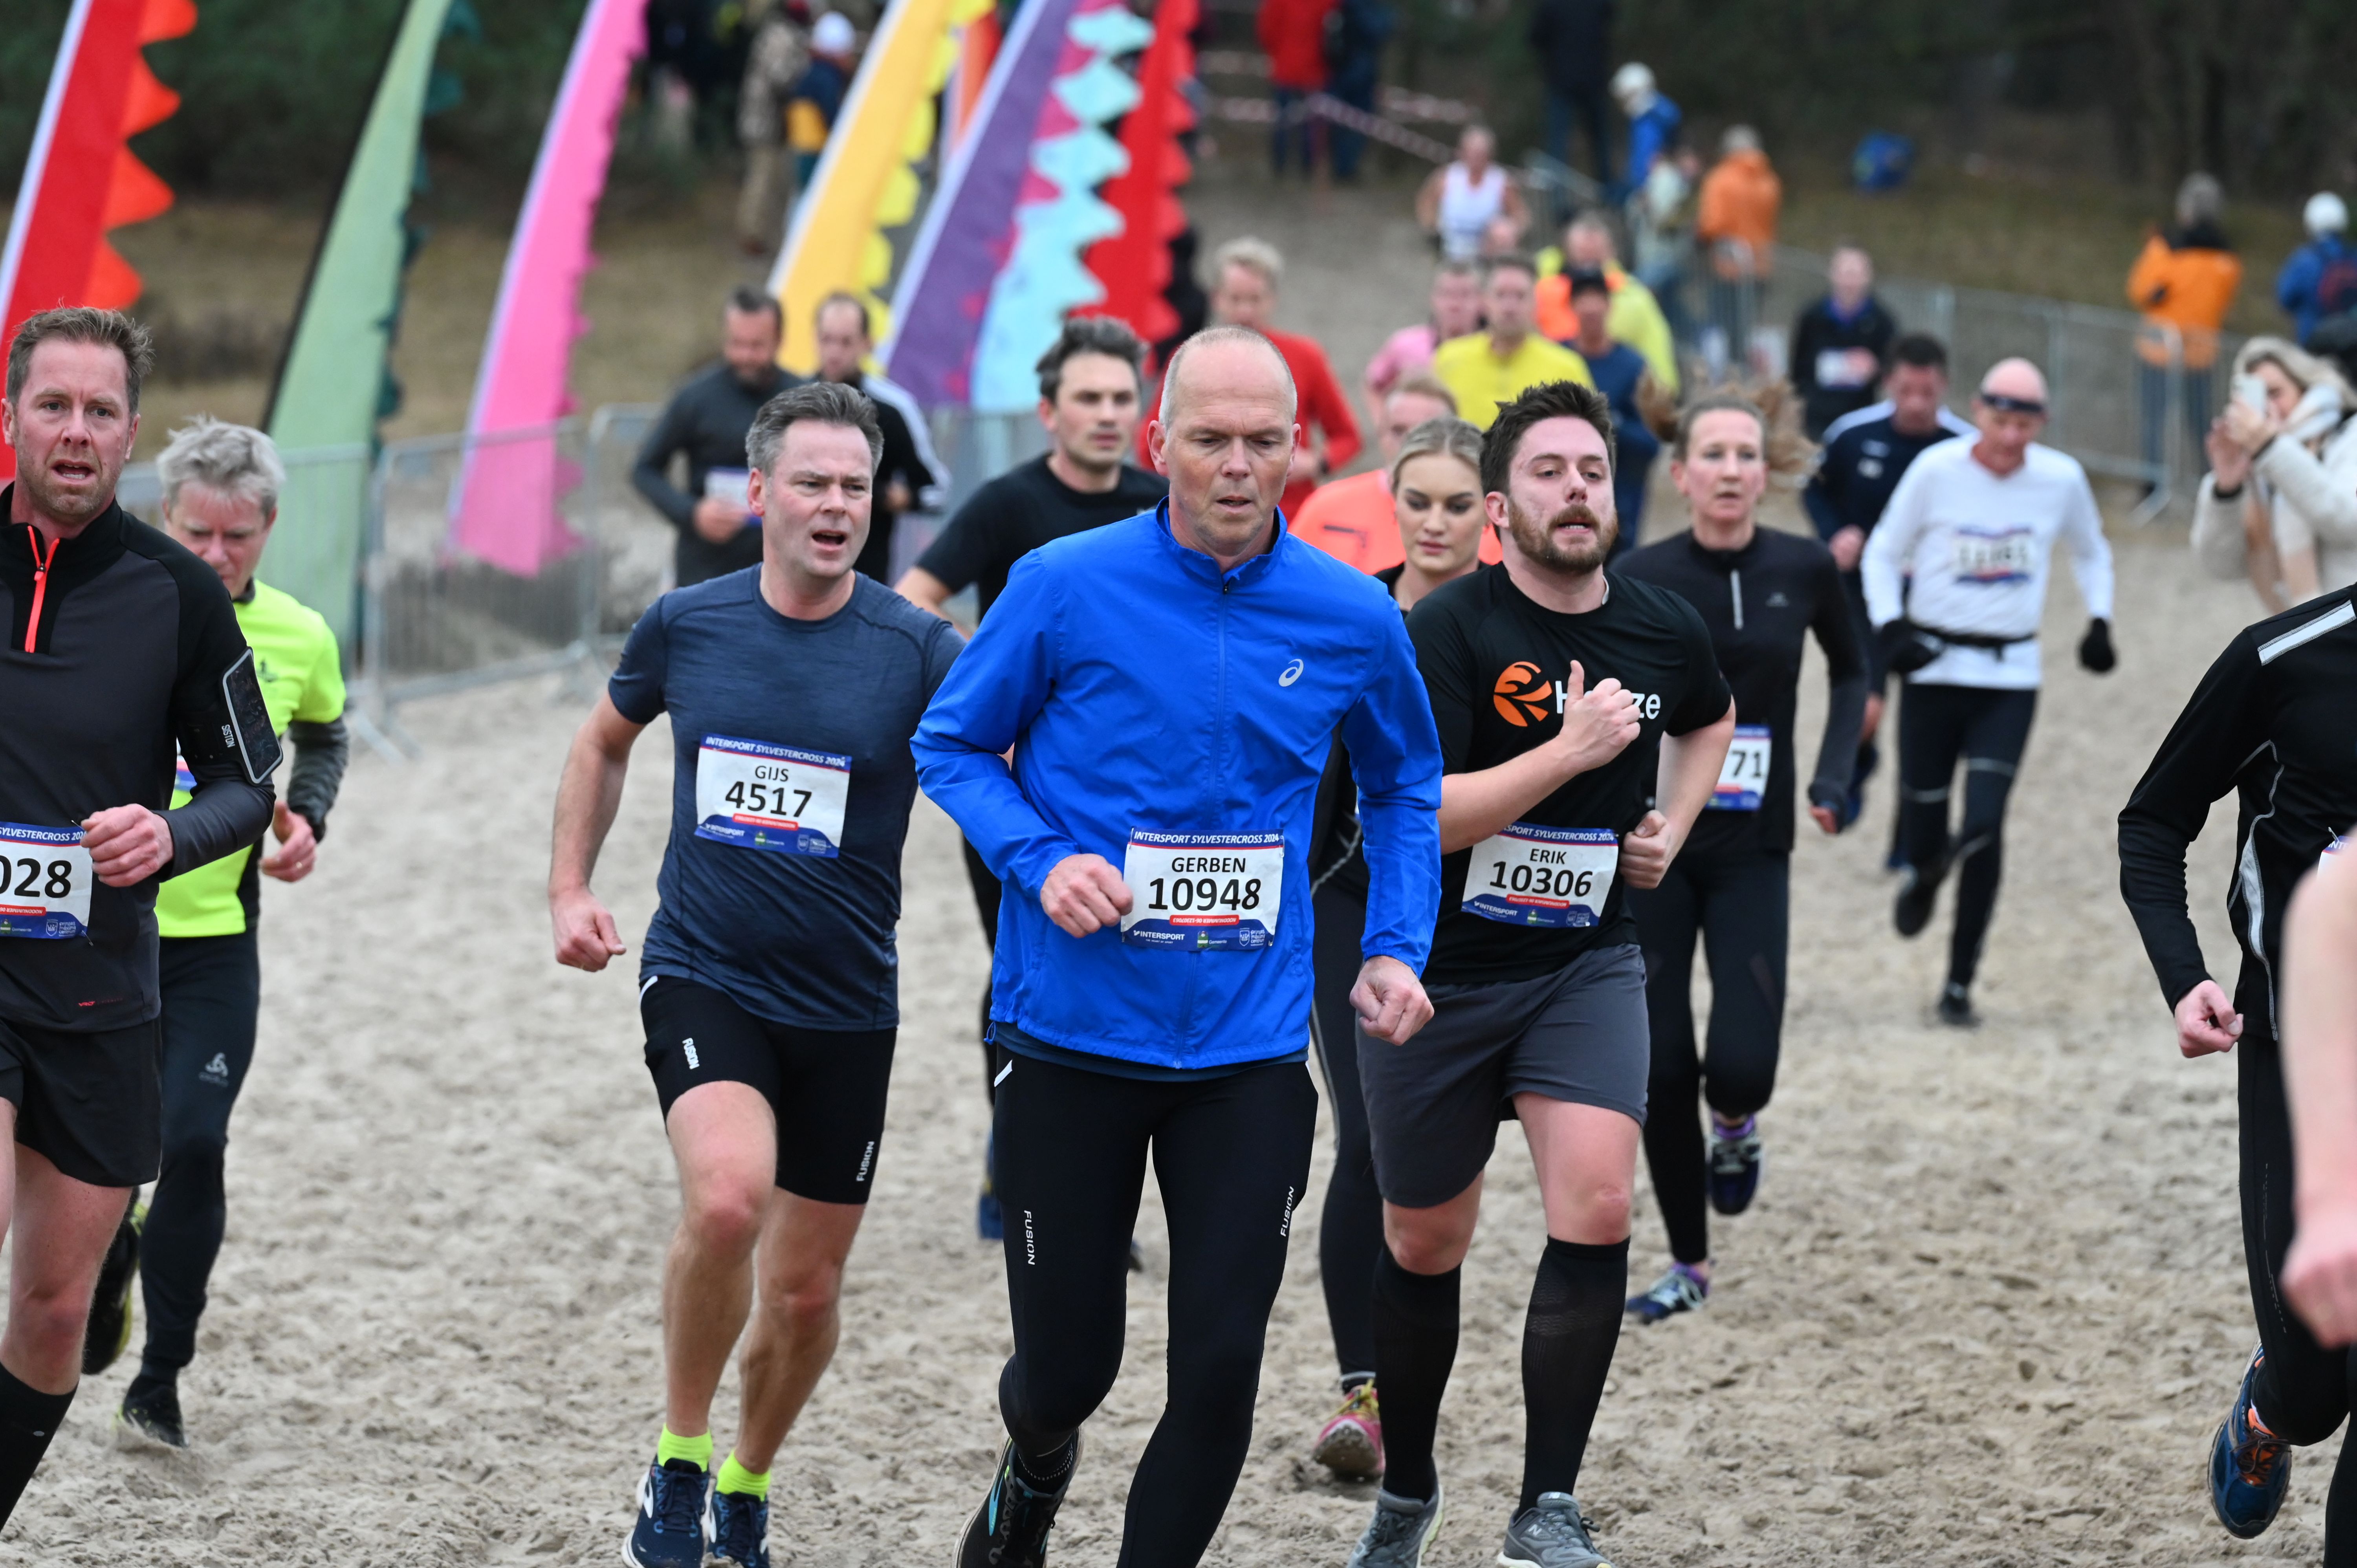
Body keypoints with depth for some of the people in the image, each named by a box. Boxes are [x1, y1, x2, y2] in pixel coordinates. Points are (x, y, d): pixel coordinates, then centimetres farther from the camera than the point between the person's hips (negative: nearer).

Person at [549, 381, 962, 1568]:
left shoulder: (918, 652, -8)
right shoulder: (685, 625, -1)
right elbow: (604, 743, 18)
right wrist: (569, 889, 10)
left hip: (845, 1010, 1)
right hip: (702, 979, -1)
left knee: (806, 1291, 9)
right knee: (727, 1197, -28)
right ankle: (678, 1462, -8)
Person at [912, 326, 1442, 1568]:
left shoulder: (1353, 619, -1)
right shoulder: (1066, 589, -8)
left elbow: (1403, 784, 18)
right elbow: (951, 746, 4)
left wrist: (1395, 948, 5)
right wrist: (1041, 859, -14)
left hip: (1249, 1051, 1)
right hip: (1073, 1034, -1)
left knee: (1220, 1368, -6)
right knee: (1066, 1364, 8)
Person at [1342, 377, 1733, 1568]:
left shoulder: (1663, 630, 0)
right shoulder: (1448, 631, -16)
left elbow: (1709, 721, 25)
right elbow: (1410, 817, -24)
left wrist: (1672, 828, 9)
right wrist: (1571, 749, -25)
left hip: (1587, 964, 2)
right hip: (1438, 970, -2)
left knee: (1596, 1210, -19)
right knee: (1424, 1246, 11)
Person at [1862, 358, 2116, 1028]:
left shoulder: (2061, 480, -3)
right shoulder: (1936, 470, -9)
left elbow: (2091, 552, 18)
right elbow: (1883, 553, 2)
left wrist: (2100, 622, 5)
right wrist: (1892, 628, -11)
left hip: (2011, 677, 0)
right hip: (1935, 668, 0)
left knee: (1984, 827, -12)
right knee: (1922, 832, 5)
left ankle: (1960, 985, -2)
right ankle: (1927, 872, 45)